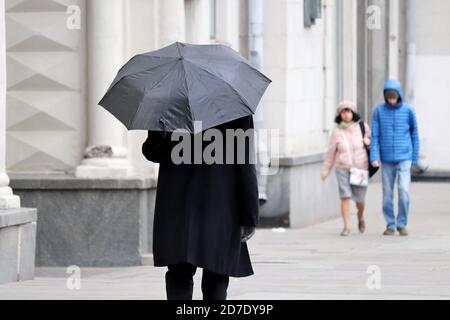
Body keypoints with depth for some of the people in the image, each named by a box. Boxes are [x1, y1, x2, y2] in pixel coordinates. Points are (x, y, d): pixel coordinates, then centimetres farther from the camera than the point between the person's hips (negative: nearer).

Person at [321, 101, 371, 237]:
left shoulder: (362, 127, -1)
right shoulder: (337, 131, -2)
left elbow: (372, 139, 13)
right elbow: (331, 153, 6)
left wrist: (369, 142, -11)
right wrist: (325, 171, 8)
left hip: (360, 169, 1)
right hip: (343, 168, -1)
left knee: (359, 199, 4)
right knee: (345, 196, -14)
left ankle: (360, 216, 37)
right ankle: (346, 227, -10)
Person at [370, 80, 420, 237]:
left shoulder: (408, 110, -2)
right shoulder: (379, 111, -1)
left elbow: (414, 134, 6)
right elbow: (375, 136, 0)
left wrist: (415, 158, 6)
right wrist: (374, 158, -10)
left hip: (404, 158, -1)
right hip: (387, 160, 1)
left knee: (404, 190, -12)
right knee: (387, 193, 4)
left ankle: (402, 224, 2)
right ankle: (390, 225, 15)